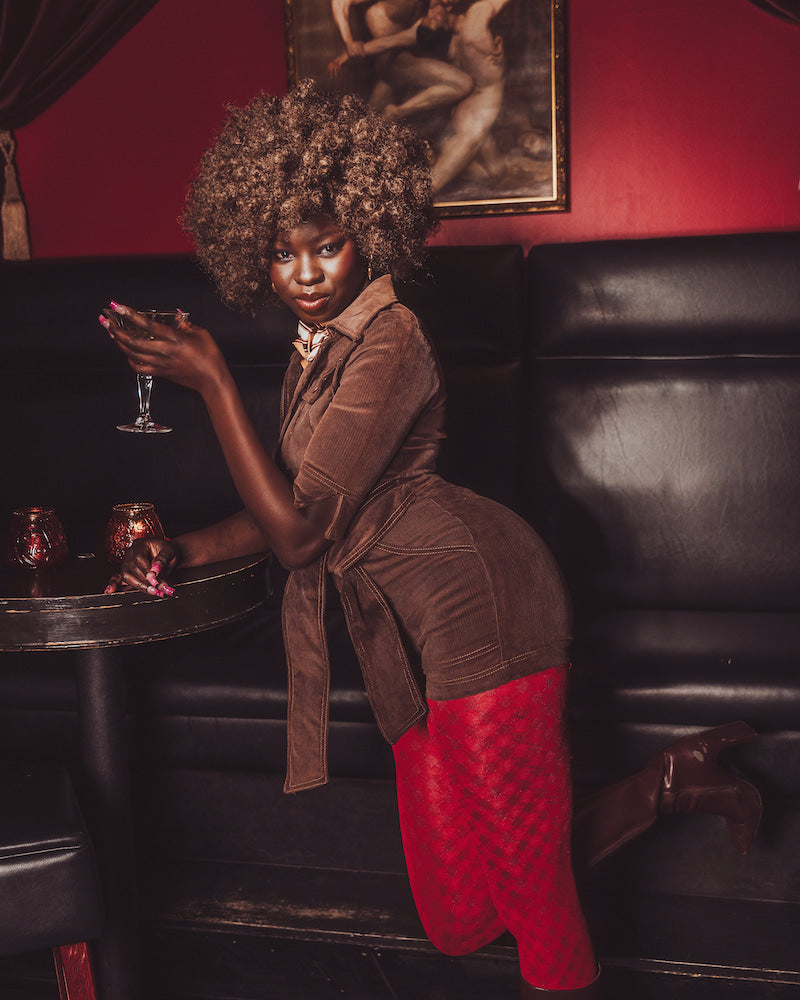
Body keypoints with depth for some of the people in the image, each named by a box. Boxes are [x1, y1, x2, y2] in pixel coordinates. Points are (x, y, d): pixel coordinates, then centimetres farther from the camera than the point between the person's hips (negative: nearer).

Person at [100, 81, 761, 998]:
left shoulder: (388, 341, -13)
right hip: (413, 638, 9)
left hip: (477, 597, -9)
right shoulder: (318, 344, 16)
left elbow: (301, 530, -17)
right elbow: (296, 505, 21)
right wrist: (185, 550, 8)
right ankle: (665, 783, 24)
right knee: (457, 917, 12)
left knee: (524, 885, -4)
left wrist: (211, 380, -16)